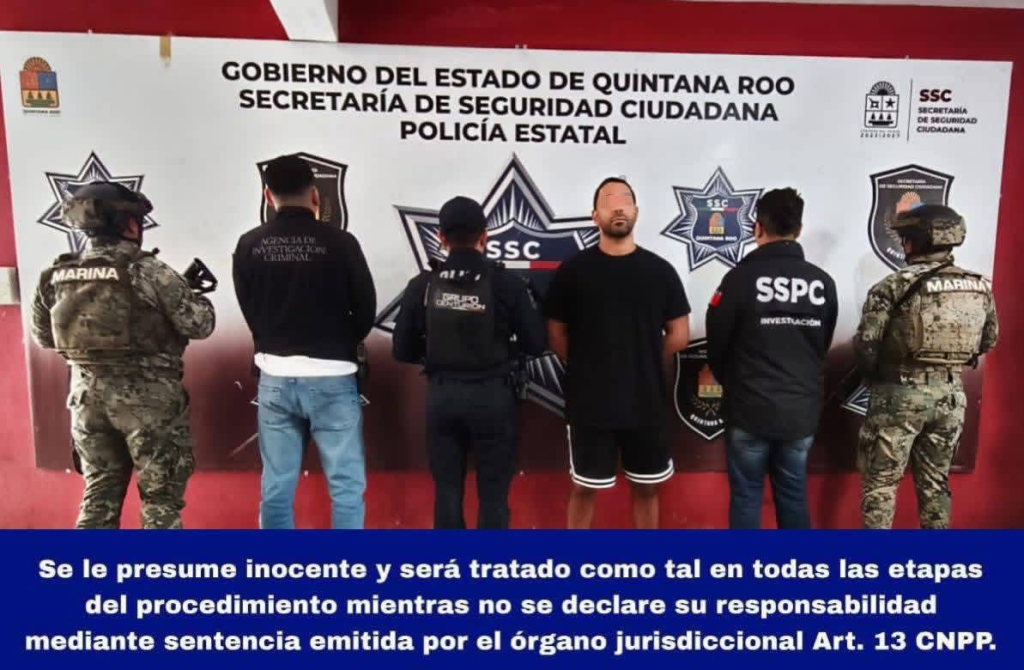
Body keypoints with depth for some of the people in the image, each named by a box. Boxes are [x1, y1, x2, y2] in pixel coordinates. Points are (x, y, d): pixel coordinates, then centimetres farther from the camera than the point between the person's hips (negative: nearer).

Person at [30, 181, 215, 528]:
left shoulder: (56, 276, 3)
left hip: (88, 396, 5)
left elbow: (44, 337, 14)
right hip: (147, 398, -5)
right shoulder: (148, 271, -14)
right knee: (161, 497, 7)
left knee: (99, 494, 18)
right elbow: (199, 325, -12)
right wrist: (195, 293, 7)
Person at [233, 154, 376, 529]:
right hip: (330, 378, -3)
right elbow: (366, 311, -2)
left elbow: (250, 312, 7)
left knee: (276, 487, 12)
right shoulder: (339, 243, -10)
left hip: (275, 377, 4)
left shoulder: (249, 246, -1)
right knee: (346, 485, 6)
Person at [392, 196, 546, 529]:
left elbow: (403, 350, 1)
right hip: (493, 396, -2)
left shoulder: (422, 285, -3)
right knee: (493, 494, 9)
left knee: (446, 491, 14)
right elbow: (536, 344, -4)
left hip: (441, 396, 2)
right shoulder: (508, 283, -9)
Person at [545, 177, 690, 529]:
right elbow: (556, 334, 1)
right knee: (584, 489, 10)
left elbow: (679, 334, 6)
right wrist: (588, 369, 2)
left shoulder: (660, 270, 1)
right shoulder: (572, 270, -4)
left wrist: (645, 367, 7)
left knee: (646, 488, 16)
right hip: (589, 404, -2)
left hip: (647, 404, 2)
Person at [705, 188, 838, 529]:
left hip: (750, 409, -4)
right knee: (794, 497, 17)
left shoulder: (740, 277, -13)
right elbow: (823, 346, 10)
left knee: (745, 497, 9)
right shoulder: (823, 282, 1)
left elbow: (716, 343, -5)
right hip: (802, 410, 4)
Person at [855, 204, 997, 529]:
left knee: (880, 482, 6)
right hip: (951, 395, 6)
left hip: (900, 394, -5)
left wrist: (872, 376, 4)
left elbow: (866, 343, -14)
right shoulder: (980, 288, 4)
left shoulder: (894, 286, -14)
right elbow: (989, 340, 15)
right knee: (935, 482, 18)